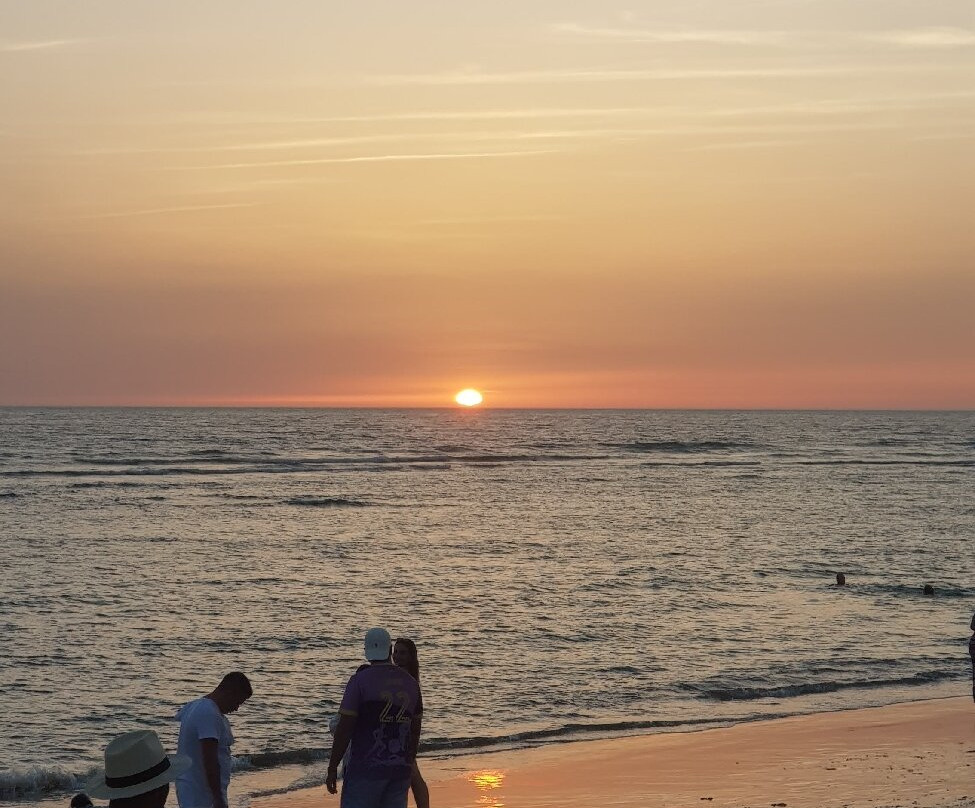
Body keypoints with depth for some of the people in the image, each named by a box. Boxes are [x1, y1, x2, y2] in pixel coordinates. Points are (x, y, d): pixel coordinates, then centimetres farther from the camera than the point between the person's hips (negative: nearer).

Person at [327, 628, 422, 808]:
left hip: (366, 769, -5)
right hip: (401, 770, 5)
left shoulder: (360, 680, -10)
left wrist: (332, 768, -6)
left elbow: (344, 728, -12)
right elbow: (415, 730, 15)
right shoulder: (410, 683, 8)